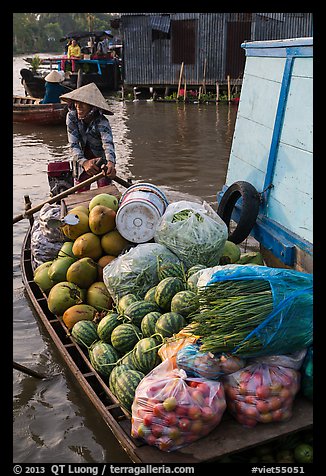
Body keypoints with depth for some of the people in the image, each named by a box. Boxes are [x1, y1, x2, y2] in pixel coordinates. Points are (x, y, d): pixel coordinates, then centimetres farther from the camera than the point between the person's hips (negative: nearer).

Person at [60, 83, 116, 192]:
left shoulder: (101, 122, -25)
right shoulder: (71, 116, -17)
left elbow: (108, 143, -43)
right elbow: (73, 144, -24)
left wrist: (111, 162, -66)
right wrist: (84, 162, -45)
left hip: (102, 159, -2)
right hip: (83, 159, 2)